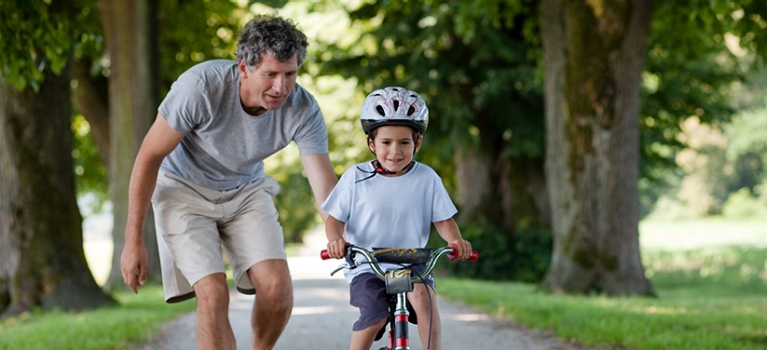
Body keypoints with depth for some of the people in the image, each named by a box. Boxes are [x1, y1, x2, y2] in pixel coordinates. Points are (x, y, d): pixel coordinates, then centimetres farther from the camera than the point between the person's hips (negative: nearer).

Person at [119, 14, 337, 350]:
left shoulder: (303, 110, -24)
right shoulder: (201, 86, -32)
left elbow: (325, 188, -21)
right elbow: (149, 156, -20)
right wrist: (133, 242, -16)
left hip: (246, 192, 3)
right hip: (185, 189, -3)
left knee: (277, 288, -16)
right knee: (213, 295, -20)